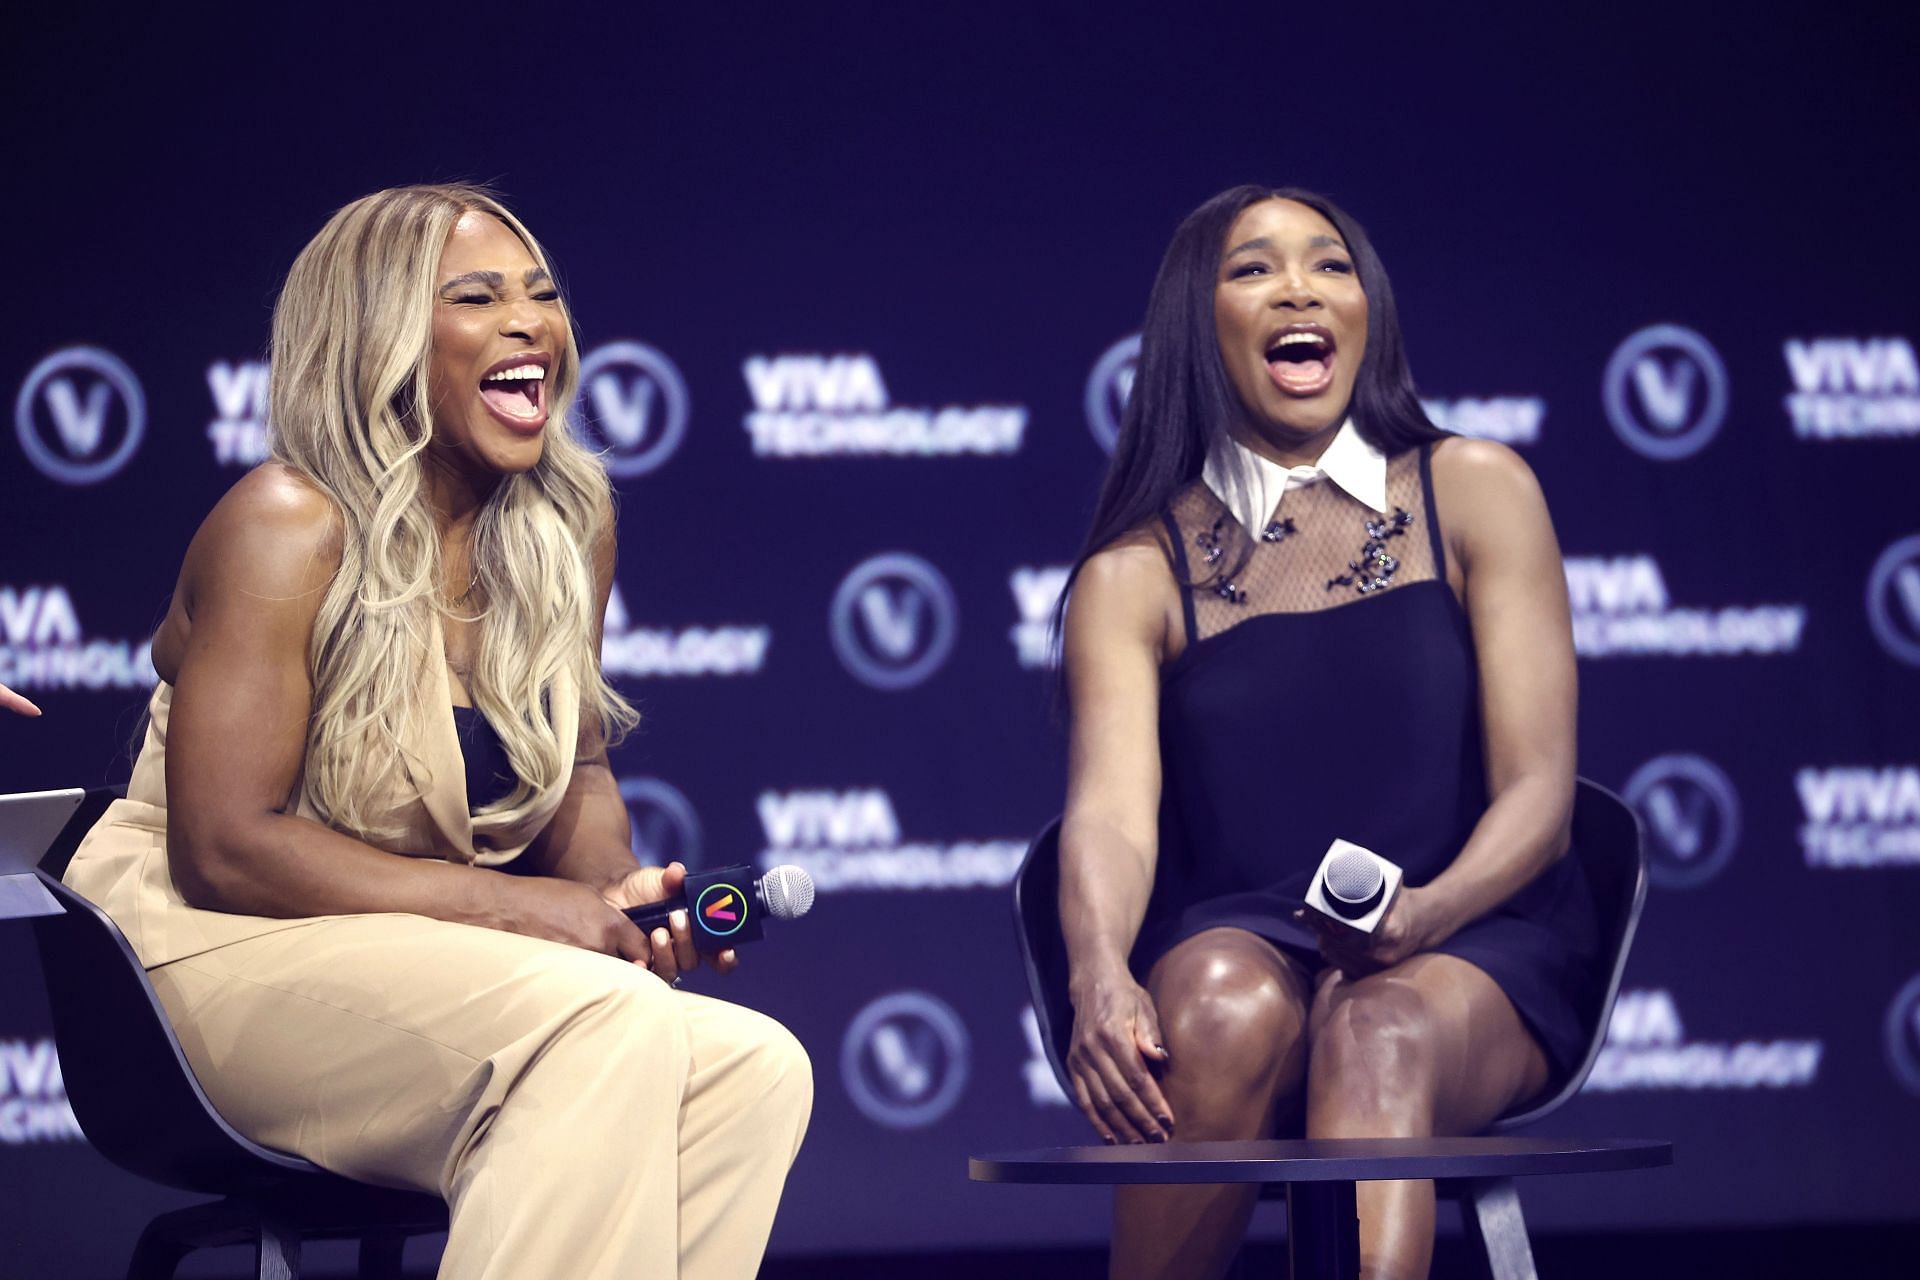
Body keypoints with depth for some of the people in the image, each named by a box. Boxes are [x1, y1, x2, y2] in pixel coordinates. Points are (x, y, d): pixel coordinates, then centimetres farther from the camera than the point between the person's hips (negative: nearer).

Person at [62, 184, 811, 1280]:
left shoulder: (572, 519, 6)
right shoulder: (289, 527, -15)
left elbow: (577, 773, 17)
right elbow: (222, 850, -20)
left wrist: (615, 892, -7)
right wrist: (506, 905, -22)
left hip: (421, 966, 7)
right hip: (217, 953, -7)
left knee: (756, 1068, -20)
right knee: (609, 1026, -32)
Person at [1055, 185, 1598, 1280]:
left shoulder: (1475, 493, 7)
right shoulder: (1136, 572, 6)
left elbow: (1539, 790, -1)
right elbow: (1110, 808, -10)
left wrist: (1425, 913, -23)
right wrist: (1100, 977, -33)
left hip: (1471, 952, 0)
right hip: (1234, 939, 0)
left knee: (1378, 1034, -35)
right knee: (1231, 1015, -35)